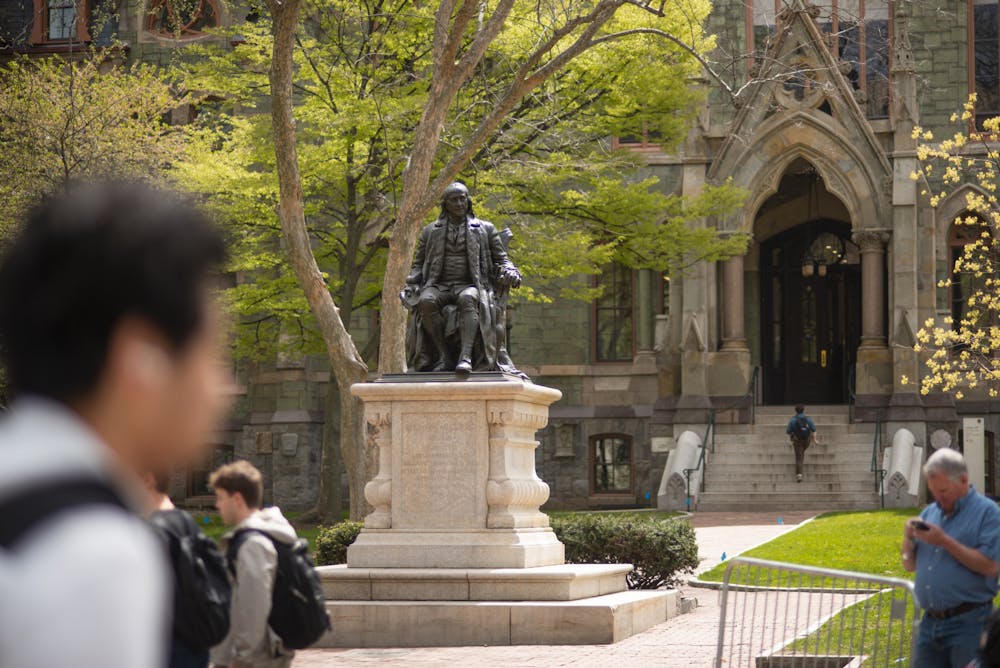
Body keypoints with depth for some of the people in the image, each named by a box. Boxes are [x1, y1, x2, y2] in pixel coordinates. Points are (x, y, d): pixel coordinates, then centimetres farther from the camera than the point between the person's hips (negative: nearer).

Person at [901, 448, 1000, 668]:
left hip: (968, 624, -6)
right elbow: (910, 566, 20)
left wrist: (945, 542, -17)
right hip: (930, 622, 6)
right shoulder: (930, 512, 15)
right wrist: (908, 538, -1)